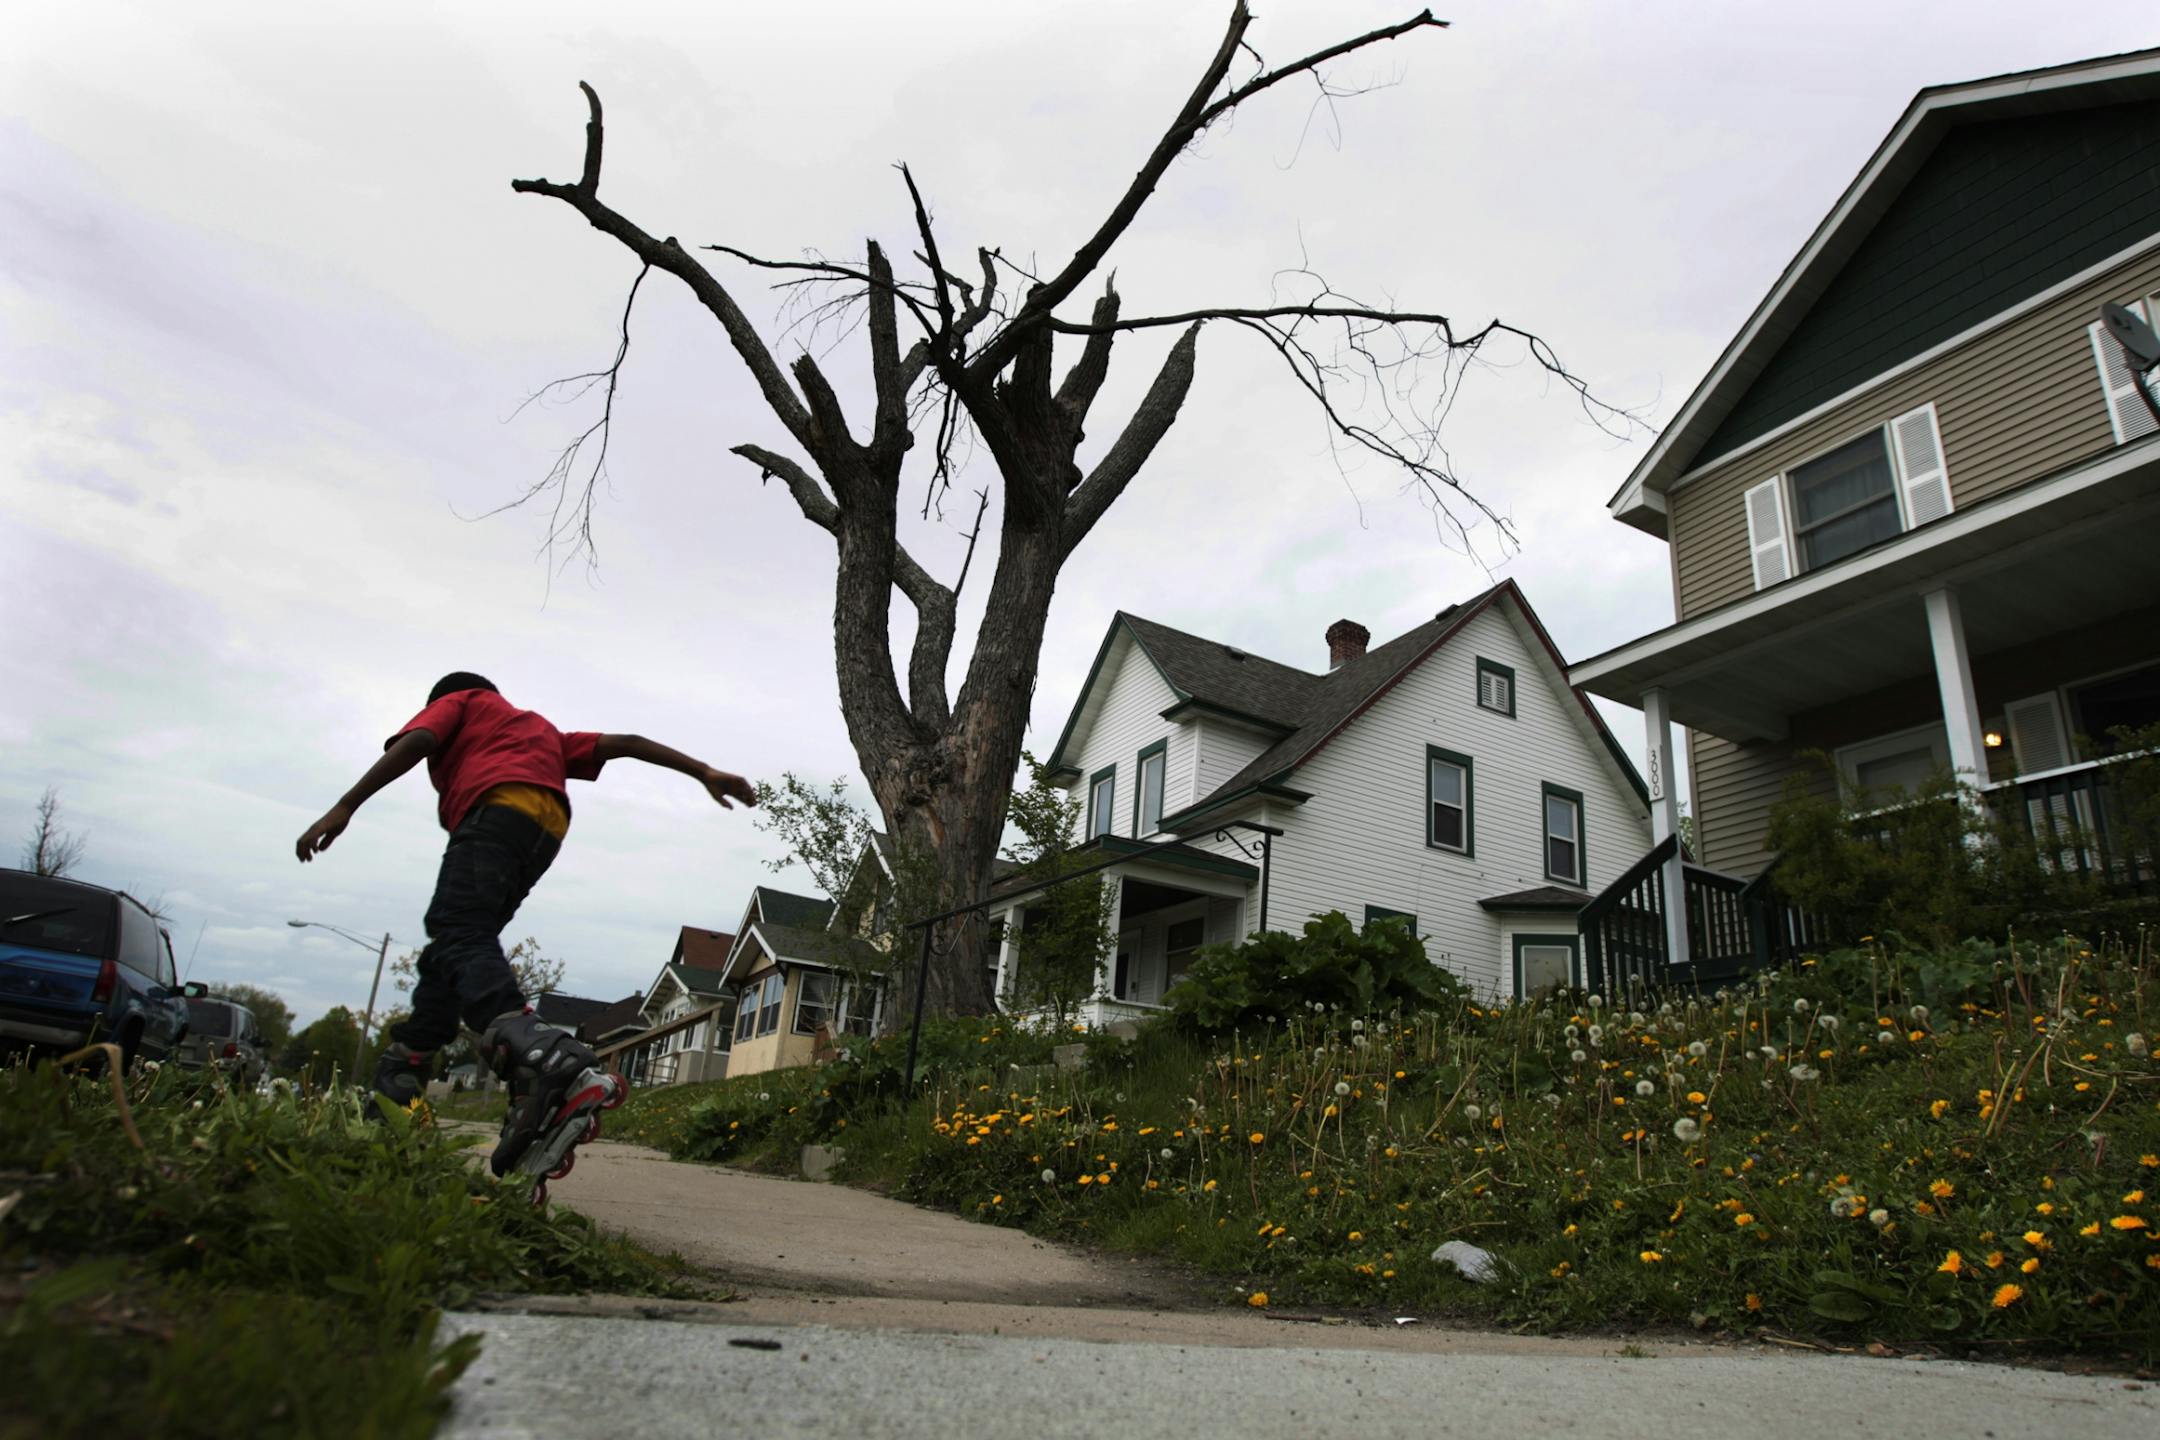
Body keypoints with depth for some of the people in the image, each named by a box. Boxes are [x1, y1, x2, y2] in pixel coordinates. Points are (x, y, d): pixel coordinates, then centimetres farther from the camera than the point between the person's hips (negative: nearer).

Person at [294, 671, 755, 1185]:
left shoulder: (456, 702, 27)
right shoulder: (541, 730, 41)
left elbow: (415, 741, 5)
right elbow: (625, 744, 28)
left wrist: (345, 806, -2)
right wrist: (704, 772, 20)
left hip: (498, 807, -7)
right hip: (549, 825, 7)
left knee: (458, 942, -25)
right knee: (454, 940, 21)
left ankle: (552, 1064, -51)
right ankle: (398, 1079, 22)